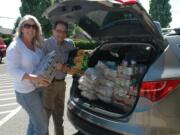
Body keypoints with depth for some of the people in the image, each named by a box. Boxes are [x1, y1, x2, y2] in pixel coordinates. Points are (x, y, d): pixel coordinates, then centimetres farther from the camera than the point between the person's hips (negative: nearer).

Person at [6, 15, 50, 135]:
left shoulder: (37, 45, 5)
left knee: (35, 120, 21)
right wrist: (33, 77, -31)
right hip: (27, 91, -7)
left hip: (40, 87, 8)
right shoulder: (15, 46, -16)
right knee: (42, 125, -2)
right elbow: (13, 70, -20)